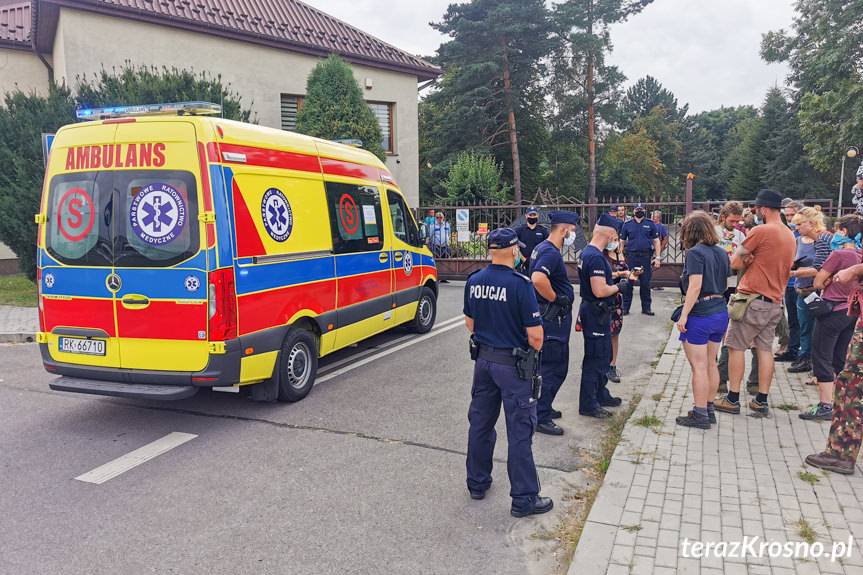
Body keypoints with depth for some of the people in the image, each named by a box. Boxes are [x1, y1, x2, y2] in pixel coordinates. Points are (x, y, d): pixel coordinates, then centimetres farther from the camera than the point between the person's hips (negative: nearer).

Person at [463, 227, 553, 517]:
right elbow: (535, 335, -19)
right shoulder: (520, 284, -20)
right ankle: (524, 498, 11)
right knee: (519, 431, 2)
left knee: (480, 423, 18)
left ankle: (477, 482, 33)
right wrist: (535, 349, 1)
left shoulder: (474, 281, 0)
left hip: (483, 360, 6)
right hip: (514, 364, -6)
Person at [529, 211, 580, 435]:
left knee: (549, 365, 20)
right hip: (553, 318, -11)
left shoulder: (542, 248, 13)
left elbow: (537, 276, 27)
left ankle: (543, 408, 32)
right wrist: (555, 298, -22)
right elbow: (538, 279, -37)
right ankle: (541, 417, 3)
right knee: (554, 368, -4)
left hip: (550, 317, 11)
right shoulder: (551, 252, -20)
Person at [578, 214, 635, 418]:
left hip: (596, 311, 10)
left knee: (604, 355, 21)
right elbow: (600, 291, -28)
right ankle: (588, 404, 9)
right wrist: (619, 287, -11)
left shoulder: (587, 252, 9)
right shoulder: (596, 257, -24)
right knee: (595, 359, -1)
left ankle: (600, 394, 35)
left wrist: (619, 276, 14)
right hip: (596, 313, -10)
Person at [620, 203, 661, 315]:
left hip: (646, 257, 0)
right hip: (631, 256, 0)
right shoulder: (627, 225, 7)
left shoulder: (650, 224, 7)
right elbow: (621, 241, 8)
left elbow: (656, 241, 7)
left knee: (645, 283, 5)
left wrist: (657, 257, -1)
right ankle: (625, 307, 9)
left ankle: (646, 307, 15)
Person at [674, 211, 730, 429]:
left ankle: (700, 415, 6)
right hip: (720, 312, 8)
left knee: (699, 366, 0)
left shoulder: (695, 253, -15)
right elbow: (725, 284, 14)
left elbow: (695, 287, -21)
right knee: (711, 364, 16)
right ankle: (709, 409, 26)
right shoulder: (722, 252, 8)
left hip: (700, 314, -8)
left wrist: (684, 315, -18)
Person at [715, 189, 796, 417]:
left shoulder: (760, 231, -14)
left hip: (753, 299, -7)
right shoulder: (790, 235, 12)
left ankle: (732, 399, 5)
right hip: (775, 301, 7)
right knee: (765, 349, 10)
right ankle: (761, 401, 14)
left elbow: (735, 263, -11)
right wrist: (753, 261, 4)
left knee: (736, 347, 1)